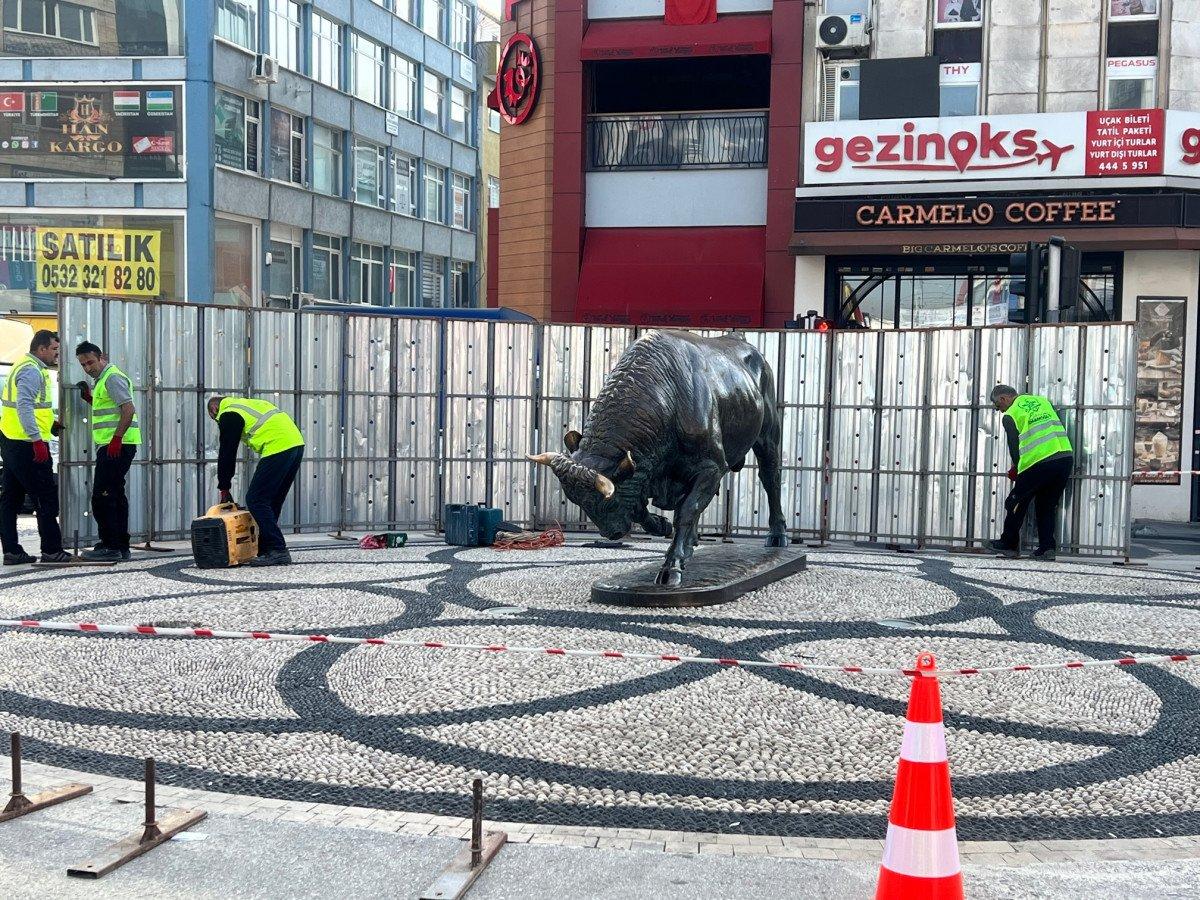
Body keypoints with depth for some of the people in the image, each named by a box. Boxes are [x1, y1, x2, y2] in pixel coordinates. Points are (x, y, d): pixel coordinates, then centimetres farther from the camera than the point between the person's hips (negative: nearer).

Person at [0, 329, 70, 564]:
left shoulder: (24, 367, 19)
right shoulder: (32, 371, -14)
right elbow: (24, 406, -24)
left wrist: (51, 423, 17)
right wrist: (37, 439, -28)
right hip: (27, 445, -11)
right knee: (47, 498, -4)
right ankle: (52, 550, -1)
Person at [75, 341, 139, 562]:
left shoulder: (113, 377, -11)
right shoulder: (103, 379, 22)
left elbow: (128, 409, -21)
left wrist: (116, 438, -25)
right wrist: (89, 397, 19)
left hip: (116, 446, -11)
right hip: (112, 447, 11)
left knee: (102, 497, -11)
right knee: (115, 496, 13)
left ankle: (111, 547, -11)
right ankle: (121, 547, 18)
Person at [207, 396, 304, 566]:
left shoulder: (227, 415, 4)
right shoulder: (246, 404, 31)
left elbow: (227, 453, 4)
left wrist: (224, 489, 13)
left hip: (278, 448, -9)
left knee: (255, 500, -4)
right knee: (272, 502, 16)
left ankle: (278, 551, -9)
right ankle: (265, 550, 20)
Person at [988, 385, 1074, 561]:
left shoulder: (1010, 416, 2)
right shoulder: (1041, 400, 19)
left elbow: (1014, 446, 2)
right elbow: (1056, 429, 21)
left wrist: (1017, 469, 20)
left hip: (1039, 463, -6)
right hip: (1066, 457, 6)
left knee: (1016, 503, 12)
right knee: (1048, 506, 18)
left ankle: (1009, 545, 21)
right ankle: (1048, 548, 11)